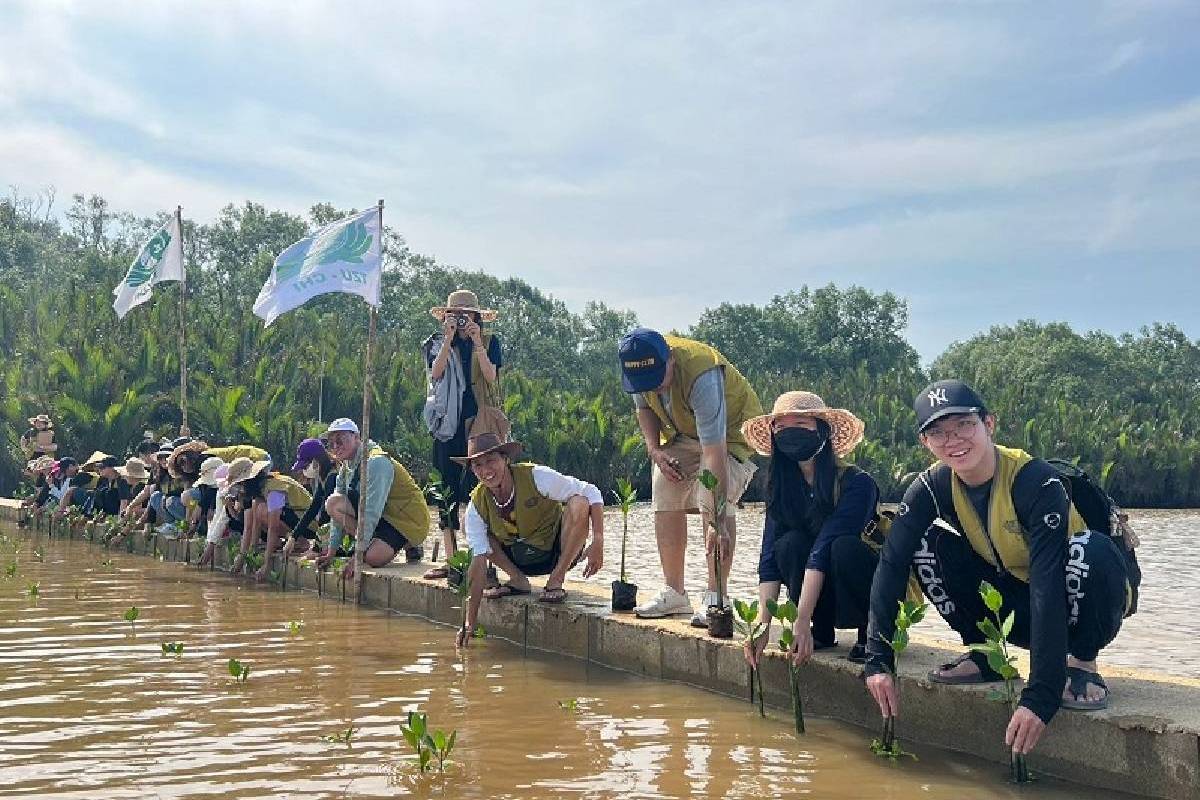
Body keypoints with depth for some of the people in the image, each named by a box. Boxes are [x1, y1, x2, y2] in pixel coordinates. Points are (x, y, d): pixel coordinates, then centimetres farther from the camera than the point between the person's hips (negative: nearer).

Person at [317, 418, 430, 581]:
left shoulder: (376, 462, -23)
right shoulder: (346, 469, 7)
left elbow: (371, 512, -29)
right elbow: (338, 512, 10)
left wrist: (358, 555, -31)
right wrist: (331, 552, 5)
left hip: (409, 520, -9)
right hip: (385, 517, 9)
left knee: (374, 557, -32)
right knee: (334, 503, -8)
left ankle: (407, 546, -1)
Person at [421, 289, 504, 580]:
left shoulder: (490, 341, 7)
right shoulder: (438, 343, 12)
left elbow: (490, 375, -7)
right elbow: (436, 373, -6)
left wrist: (477, 342, -13)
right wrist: (448, 339, -12)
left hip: (479, 422, -2)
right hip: (448, 422, 3)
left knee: (477, 488, -11)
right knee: (448, 491, 2)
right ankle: (450, 559, 7)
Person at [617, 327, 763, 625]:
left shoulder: (702, 376, -41)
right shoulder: (639, 367, -21)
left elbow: (715, 453, -44)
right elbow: (644, 406, 4)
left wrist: (719, 522, -47)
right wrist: (654, 449, -14)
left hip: (731, 432, -6)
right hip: (680, 434, 6)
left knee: (714, 503, -23)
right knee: (665, 504, -2)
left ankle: (716, 598, -16)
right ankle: (674, 594, 10)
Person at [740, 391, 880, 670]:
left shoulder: (856, 483, -22)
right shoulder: (781, 488, -5)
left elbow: (824, 549, -31)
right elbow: (769, 558, -12)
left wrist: (801, 620, -37)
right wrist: (763, 626, -23)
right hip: (823, 598, 4)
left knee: (844, 546, -34)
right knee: (790, 544, -23)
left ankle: (871, 635, -13)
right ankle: (822, 632, -9)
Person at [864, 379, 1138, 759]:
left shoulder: (1036, 481, -30)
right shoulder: (932, 486, -14)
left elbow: (1048, 586, -36)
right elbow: (891, 564, -20)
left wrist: (1040, 694, -41)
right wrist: (878, 660, -28)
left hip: (1070, 602, -4)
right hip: (1013, 601, 5)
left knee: (1090, 549, -36)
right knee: (926, 544, -16)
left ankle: (1081, 662, -12)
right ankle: (983, 655, 0)